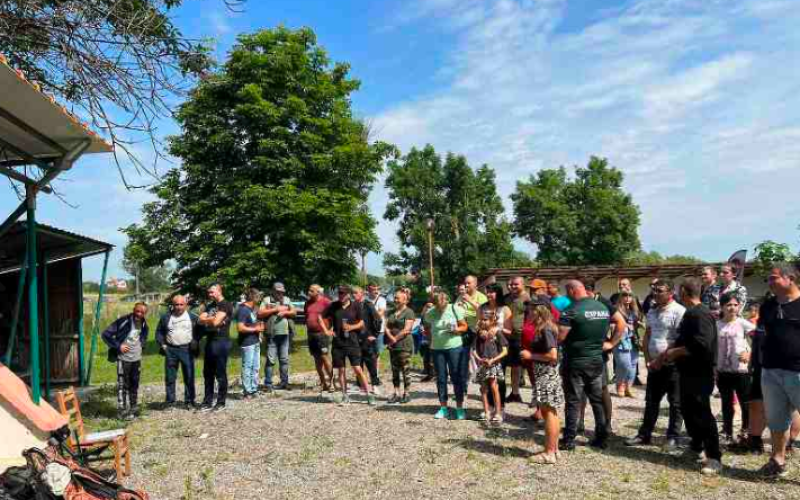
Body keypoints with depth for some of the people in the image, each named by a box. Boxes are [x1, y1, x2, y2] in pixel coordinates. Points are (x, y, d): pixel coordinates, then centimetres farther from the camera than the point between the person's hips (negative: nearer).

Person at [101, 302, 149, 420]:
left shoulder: (143, 324, 4)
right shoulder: (124, 321, -16)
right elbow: (106, 334, -14)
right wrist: (118, 346, -15)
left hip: (137, 358, 6)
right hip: (124, 359, -6)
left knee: (134, 384, 14)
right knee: (123, 385, -1)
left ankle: (133, 408, 25)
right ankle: (123, 410, 6)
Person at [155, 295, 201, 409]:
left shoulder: (193, 317, 4)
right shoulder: (165, 317, 8)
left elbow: (199, 330, 10)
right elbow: (159, 332, 12)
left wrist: (195, 340, -4)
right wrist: (162, 344, 0)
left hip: (187, 350, -1)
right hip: (170, 350, 1)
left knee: (189, 377, 1)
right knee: (170, 377, 5)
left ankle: (189, 401, 10)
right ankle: (170, 402, 15)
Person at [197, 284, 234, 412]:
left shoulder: (226, 305, -7)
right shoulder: (210, 306, 18)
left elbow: (216, 321, -16)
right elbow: (200, 320, 8)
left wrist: (206, 319, 1)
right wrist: (212, 319, -7)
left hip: (221, 342, -8)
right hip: (209, 342, 8)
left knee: (220, 374, 0)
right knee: (208, 373, 11)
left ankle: (221, 402, 9)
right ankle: (207, 402, 19)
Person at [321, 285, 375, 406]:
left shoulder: (356, 306, -1)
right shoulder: (333, 306, 3)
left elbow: (361, 324, 3)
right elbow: (322, 317, 13)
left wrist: (351, 327, -14)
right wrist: (326, 330, 2)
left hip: (352, 343, -2)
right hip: (338, 343, 2)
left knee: (358, 369, -5)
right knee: (341, 370, 8)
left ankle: (368, 395, 4)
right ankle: (345, 396, 20)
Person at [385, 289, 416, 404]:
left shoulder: (409, 312, -5)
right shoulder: (391, 312, 16)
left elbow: (406, 329, -13)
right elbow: (387, 327, 9)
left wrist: (395, 339, -10)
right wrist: (391, 338, -8)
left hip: (404, 345, -7)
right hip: (392, 346, 7)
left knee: (406, 370, -2)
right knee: (395, 370, 9)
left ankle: (407, 393, 6)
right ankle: (396, 394, 15)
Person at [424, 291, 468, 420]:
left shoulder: (455, 309, -8)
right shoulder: (430, 313, -3)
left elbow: (464, 326, -1)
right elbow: (427, 329, 13)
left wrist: (456, 329, -18)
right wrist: (431, 336, -4)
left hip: (454, 347, -2)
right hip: (437, 348, 2)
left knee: (456, 377, 1)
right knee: (441, 378, 8)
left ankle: (460, 408, 11)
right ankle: (443, 408, 18)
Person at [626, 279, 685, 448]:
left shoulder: (679, 311, -12)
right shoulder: (652, 312, 10)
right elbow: (647, 336, 15)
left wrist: (659, 360, -15)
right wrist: (648, 360, 4)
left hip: (672, 364, -7)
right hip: (654, 365, 7)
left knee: (675, 403, 6)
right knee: (651, 401, 13)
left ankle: (673, 437, 17)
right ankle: (644, 434, 21)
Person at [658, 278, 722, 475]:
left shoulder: (700, 315, -19)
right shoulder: (690, 313, 14)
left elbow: (702, 346, -29)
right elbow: (682, 342, 21)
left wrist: (674, 352, -19)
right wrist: (664, 356, 17)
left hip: (699, 374, -10)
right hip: (688, 372, 10)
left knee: (702, 414, -5)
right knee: (688, 410, 18)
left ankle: (714, 457, 2)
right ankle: (697, 446, 32)